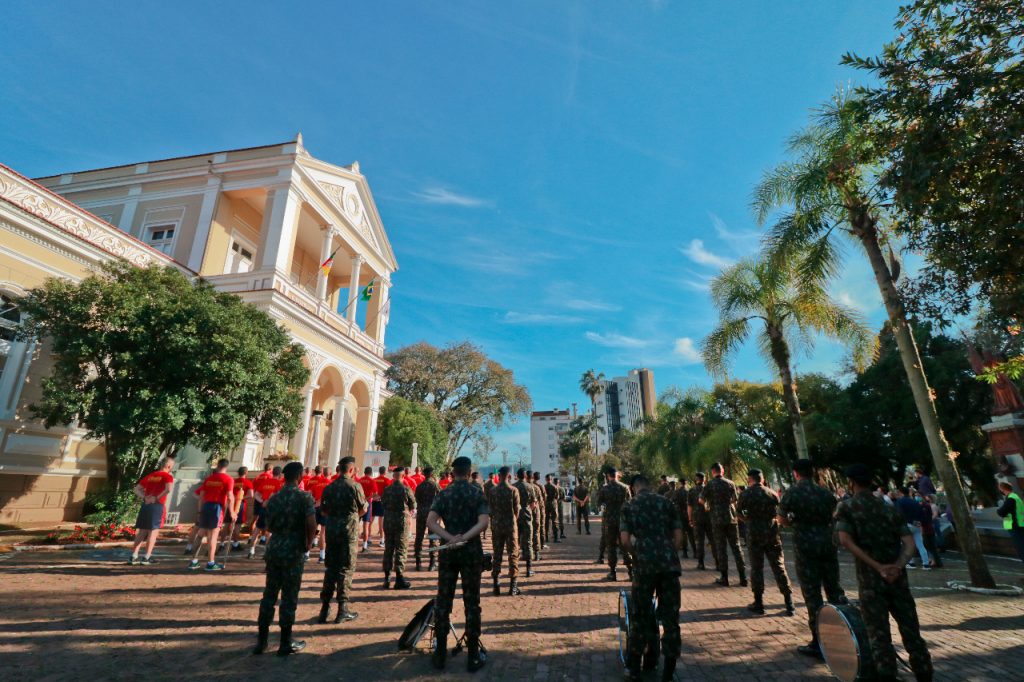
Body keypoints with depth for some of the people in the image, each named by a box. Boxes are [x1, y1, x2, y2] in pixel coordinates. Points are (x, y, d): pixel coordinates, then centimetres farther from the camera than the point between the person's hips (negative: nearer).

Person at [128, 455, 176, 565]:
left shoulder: (150, 475, 16)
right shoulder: (168, 476, -6)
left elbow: (137, 489, 14)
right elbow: (168, 489, -24)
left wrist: (144, 498, 2)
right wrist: (157, 498, -12)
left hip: (145, 505, 6)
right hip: (158, 506, -6)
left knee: (142, 531, 12)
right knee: (153, 531, 2)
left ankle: (134, 556, 13)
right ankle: (147, 557, 3)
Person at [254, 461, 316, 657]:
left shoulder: (274, 498, 7)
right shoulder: (304, 497, -13)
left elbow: (269, 525, 13)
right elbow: (312, 525, -20)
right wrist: (308, 544, -5)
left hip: (273, 550, 6)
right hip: (293, 553, -6)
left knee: (269, 594, 15)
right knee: (289, 597, 5)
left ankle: (261, 640, 23)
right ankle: (286, 643, 16)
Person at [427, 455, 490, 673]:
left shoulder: (443, 493, 1)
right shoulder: (477, 493, -3)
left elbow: (430, 521, -11)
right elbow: (483, 522, -16)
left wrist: (450, 538, -16)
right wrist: (464, 537, -17)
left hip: (448, 551, 1)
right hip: (471, 551, -1)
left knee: (443, 601, 12)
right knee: (471, 603, 7)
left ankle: (440, 653, 20)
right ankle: (473, 656, 15)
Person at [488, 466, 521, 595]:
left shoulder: (492, 490, -2)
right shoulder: (513, 490, -9)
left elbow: (489, 508, 1)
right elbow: (517, 510, -5)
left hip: (496, 525, 2)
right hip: (511, 525, -2)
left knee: (497, 555, 11)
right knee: (513, 555, 7)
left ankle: (496, 585, 13)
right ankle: (513, 586, 8)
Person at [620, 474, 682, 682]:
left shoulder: (629, 506, 5)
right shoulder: (666, 502, 10)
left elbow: (625, 540, -3)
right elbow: (678, 536, 7)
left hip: (644, 565, -1)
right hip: (670, 564, 1)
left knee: (641, 616, 12)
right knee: (670, 615, 12)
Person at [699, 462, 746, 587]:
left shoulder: (710, 484, -6)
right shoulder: (730, 483, 2)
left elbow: (701, 500, -3)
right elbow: (735, 499, 15)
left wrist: (707, 505, 20)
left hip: (717, 519, -2)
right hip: (731, 518, 3)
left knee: (721, 548, 4)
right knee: (736, 547, 9)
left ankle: (724, 578, 7)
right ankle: (743, 578, 9)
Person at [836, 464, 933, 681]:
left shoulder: (846, 507, -3)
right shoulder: (890, 508, 8)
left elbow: (846, 541, -16)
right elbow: (909, 542, -3)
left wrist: (877, 566, -12)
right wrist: (898, 565, -13)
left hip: (870, 579, -4)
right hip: (898, 578, 4)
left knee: (879, 635, 4)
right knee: (911, 630, 13)